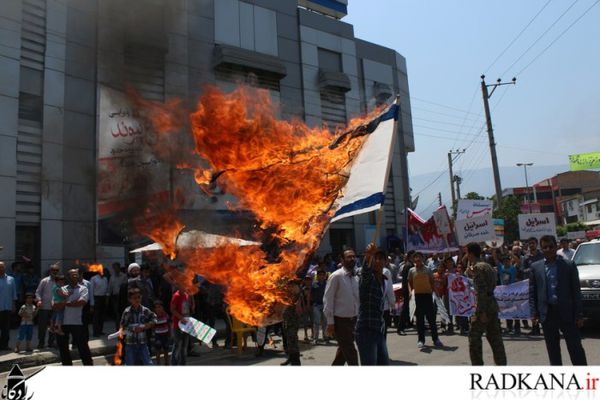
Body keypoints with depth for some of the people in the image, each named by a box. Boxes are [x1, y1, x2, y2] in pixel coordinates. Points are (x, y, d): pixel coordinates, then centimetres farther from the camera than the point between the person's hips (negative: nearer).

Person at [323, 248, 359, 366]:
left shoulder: (356, 278, 9)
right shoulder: (336, 276, -12)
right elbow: (328, 299, -13)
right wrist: (330, 322, -15)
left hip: (353, 320, 7)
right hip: (340, 320, -7)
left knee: (343, 351, 18)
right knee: (350, 352, -5)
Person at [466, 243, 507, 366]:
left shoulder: (477, 267, -14)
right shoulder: (487, 265, 15)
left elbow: (481, 290, -20)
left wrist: (481, 311, -22)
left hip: (484, 306, -9)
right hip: (493, 303, 9)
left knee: (474, 337, 0)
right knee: (495, 337, 12)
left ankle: (477, 365, 4)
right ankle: (502, 364, 15)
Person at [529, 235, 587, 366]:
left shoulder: (569, 265, -1)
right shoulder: (535, 267, 4)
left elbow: (576, 291, -2)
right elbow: (532, 292, 6)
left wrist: (579, 314, -6)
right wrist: (534, 312, -1)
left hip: (566, 312, -2)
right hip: (547, 313, 2)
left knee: (575, 347, 3)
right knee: (552, 349, 12)